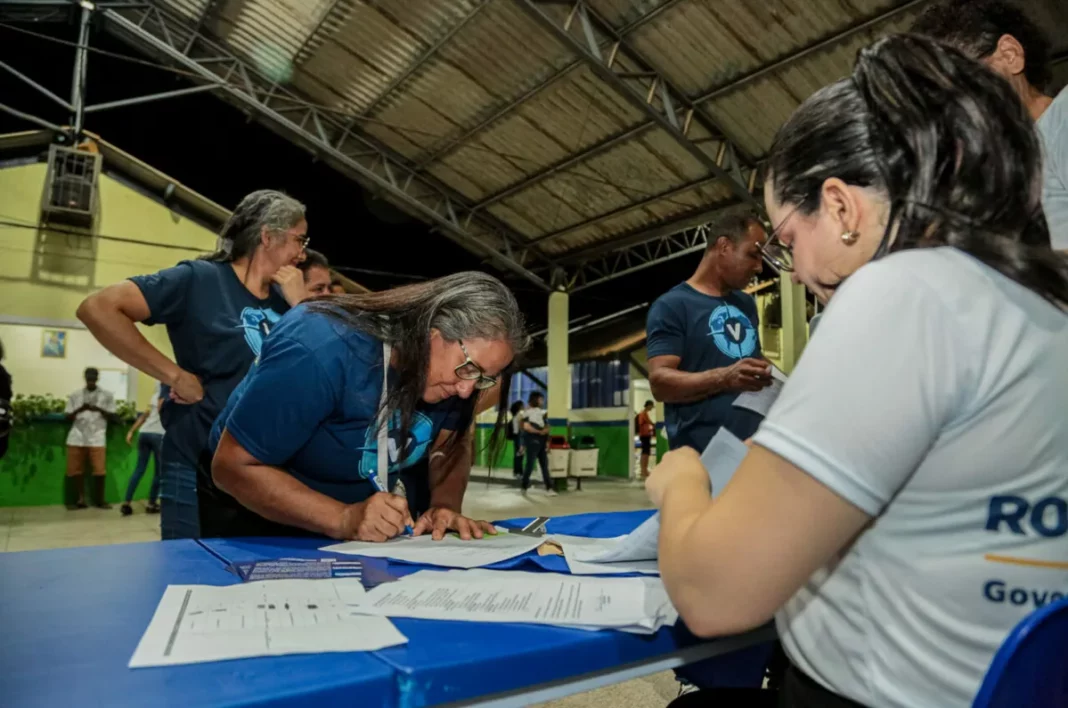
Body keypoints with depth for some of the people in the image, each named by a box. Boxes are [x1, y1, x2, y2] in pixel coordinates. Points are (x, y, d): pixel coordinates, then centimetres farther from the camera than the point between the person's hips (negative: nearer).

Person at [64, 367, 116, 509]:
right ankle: (80, 499, 15)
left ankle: (99, 500, 8)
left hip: (97, 438, -2)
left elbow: (111, 415, 5)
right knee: (76, 470, 3)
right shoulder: (75, 395, 9)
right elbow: (68, 417, 7)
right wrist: (80, 409, -13)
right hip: (77, 437, 2)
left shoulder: (107, 395, 7)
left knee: (99, 470, -5)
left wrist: (98, 409, -13)